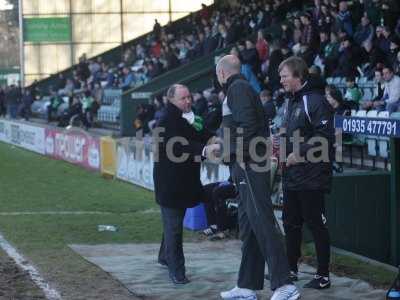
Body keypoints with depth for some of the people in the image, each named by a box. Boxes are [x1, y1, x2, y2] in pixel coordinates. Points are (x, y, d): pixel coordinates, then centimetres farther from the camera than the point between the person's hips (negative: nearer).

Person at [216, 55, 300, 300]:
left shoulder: (237, 89, -6)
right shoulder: (244, 87, 24)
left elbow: (247, 123, -20)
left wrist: (239, 154, -17)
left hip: (248, 166, -11)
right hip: (247, 167, 11)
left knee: (262, 223, -16)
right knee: (248, 227, 13)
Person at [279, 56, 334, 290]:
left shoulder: (315, 100, -14)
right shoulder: (293, 102, 16)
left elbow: (325, 135, -21)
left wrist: (299, 153, -19)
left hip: (312, 176, -9)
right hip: (292, 175, 9)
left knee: (316, 224, -3)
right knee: (291, 223, 15)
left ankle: (323, 276, 3)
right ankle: (291, 269, 26)